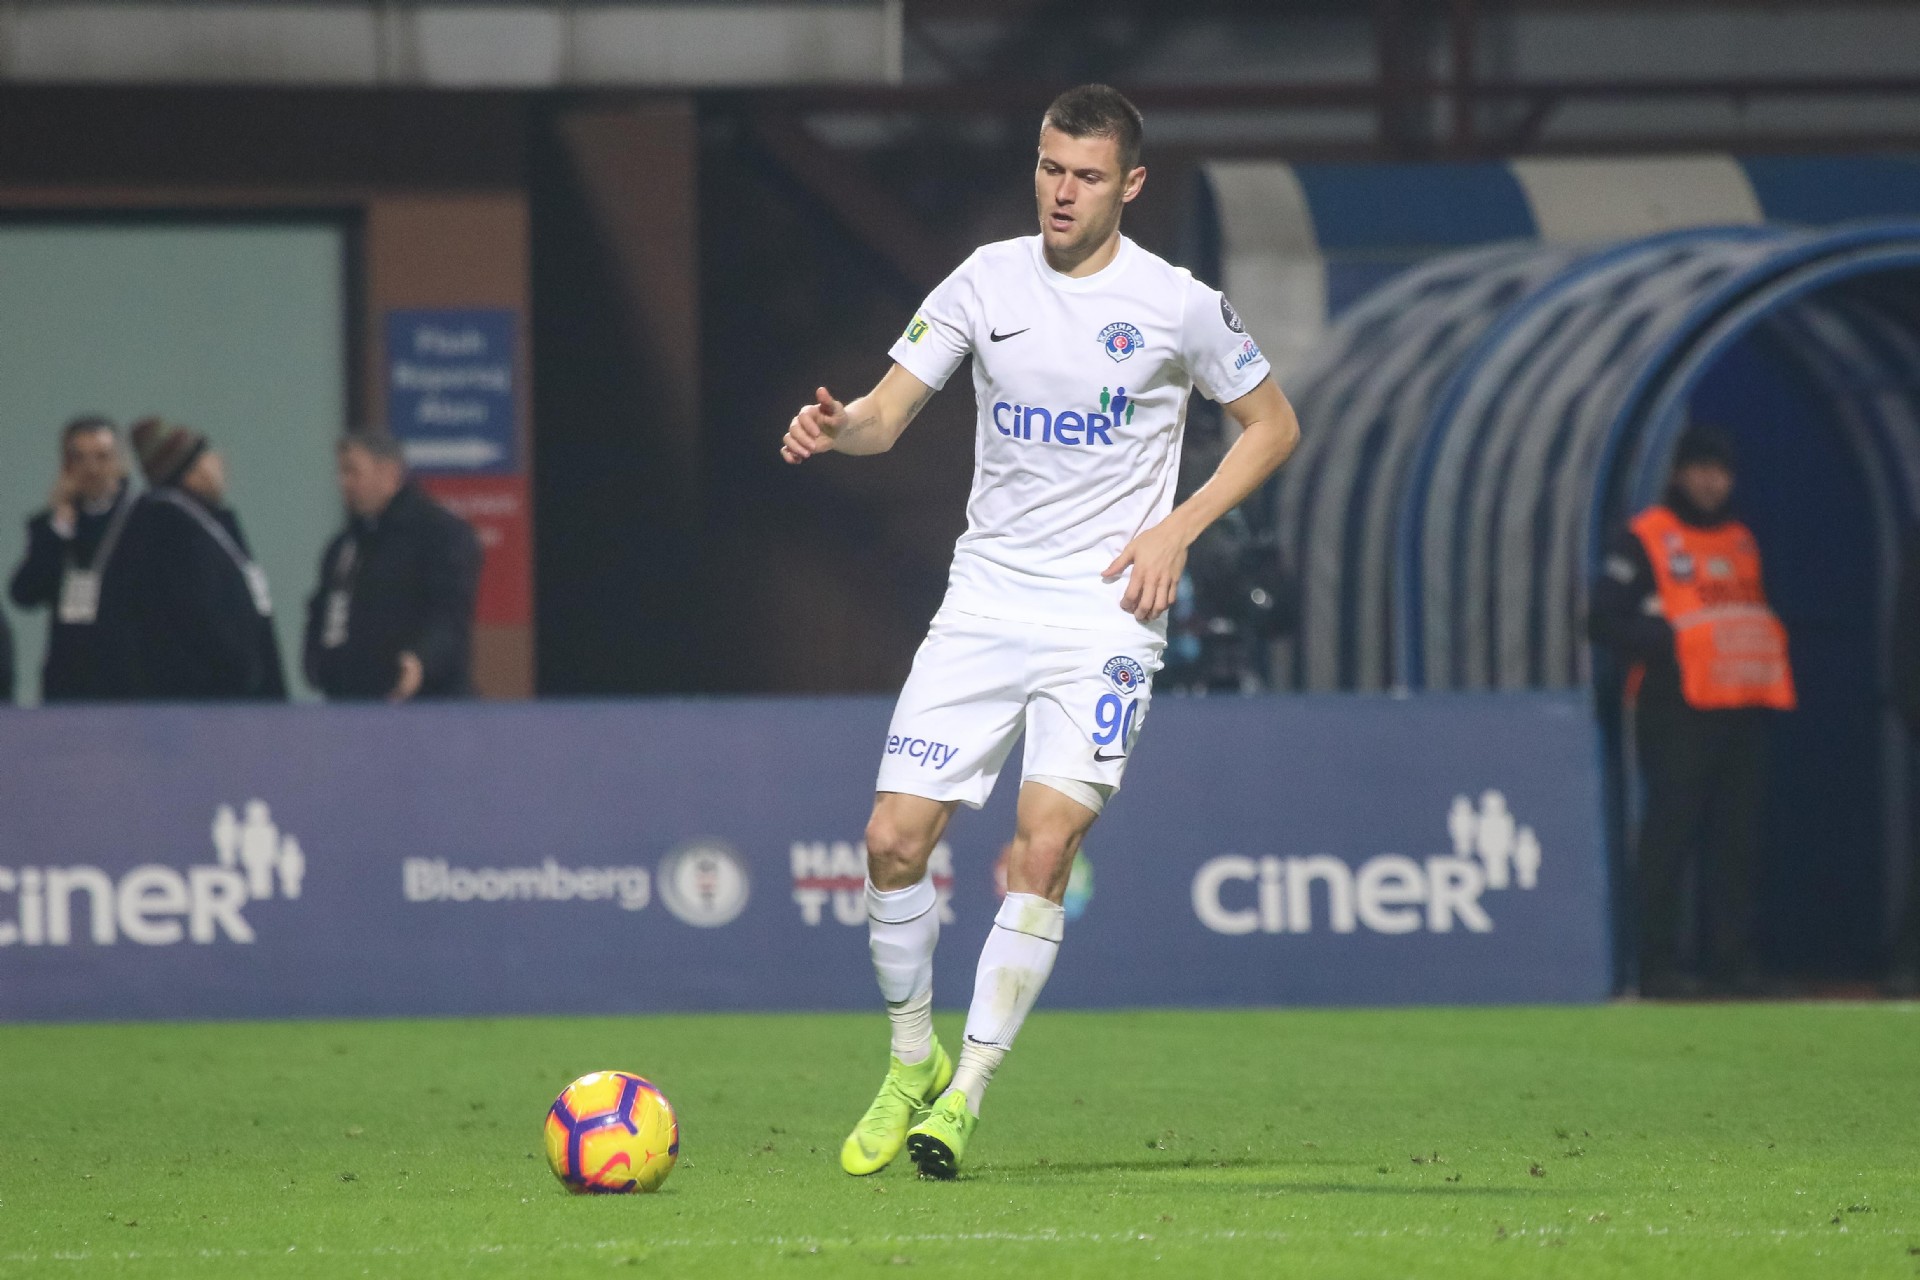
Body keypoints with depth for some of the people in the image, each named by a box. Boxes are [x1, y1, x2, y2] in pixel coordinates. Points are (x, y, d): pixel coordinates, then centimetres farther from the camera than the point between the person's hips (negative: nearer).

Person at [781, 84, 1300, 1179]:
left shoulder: (1177, 306, -4)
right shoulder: (990, 280, 3)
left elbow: (1273, 425, 8)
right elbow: (890, 411, 0)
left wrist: (1177, 530, -4)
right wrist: (837, 425, -24)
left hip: (1106, 612, -3)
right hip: (985, 600, 3)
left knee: (1044, 851, -17)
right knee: (895, 837, -5)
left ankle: (966, 1093, -8)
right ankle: (912, 1064, 17)